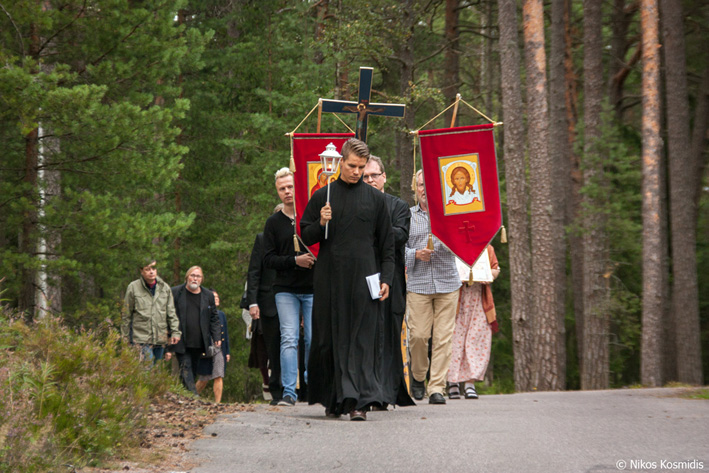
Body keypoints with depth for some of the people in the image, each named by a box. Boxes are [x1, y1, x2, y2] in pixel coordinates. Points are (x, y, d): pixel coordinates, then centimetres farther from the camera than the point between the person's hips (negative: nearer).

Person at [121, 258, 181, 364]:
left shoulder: (164, 288, 8)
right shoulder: (133, 288, 0)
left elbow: (171, 312, 12)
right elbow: (126, 315, 5)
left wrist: (175, 331, 3)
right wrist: (125, 336, 6)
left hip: (160, 339, 4)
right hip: (141, 338, -4)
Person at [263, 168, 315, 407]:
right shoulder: (273, 223, 8)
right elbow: (268, 259, 3)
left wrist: (316, 259, -9)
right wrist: (295, 260, -10)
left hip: (313, 288, 0)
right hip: (285, 290, 0)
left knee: (314, 340, 0)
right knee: (289, 339, -8)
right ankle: (289, 392, -9)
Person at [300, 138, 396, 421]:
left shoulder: (375, 199, 7)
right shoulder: (323, 196, 7)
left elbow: (387, 243, 8)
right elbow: (306, 236, 8)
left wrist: (386, 278, -1)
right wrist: (320, 223, -12)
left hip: (364, 279, -1)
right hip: (330, 279, 1)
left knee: (362, 339, -7)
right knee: (331, 339, 4)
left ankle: (359, 401, -10)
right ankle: (333, 398, 16)